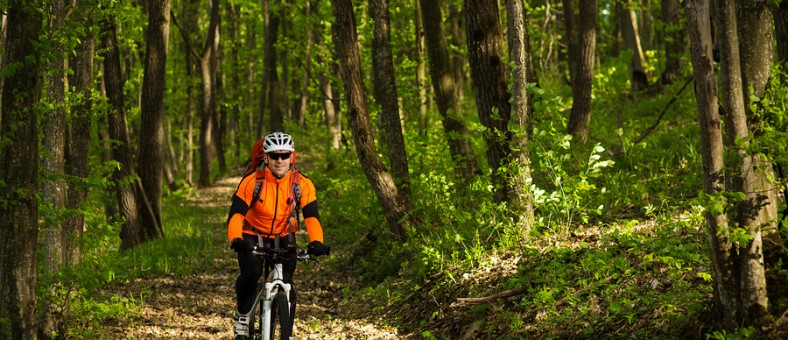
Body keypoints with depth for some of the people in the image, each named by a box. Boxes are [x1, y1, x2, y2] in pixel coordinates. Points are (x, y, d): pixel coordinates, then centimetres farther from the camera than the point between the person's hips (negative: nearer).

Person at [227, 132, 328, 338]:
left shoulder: (302, 184, -19)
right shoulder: (252, 181, -24)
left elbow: (311, 215, -25)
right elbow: (236, 213, -29)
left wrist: (316, 242, -44)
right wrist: (236, 240, -47)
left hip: (283, 238, 2)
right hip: (253, 236, -2)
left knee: (286, 283, -9)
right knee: (251, 273, -26)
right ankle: (242, 316, -2)